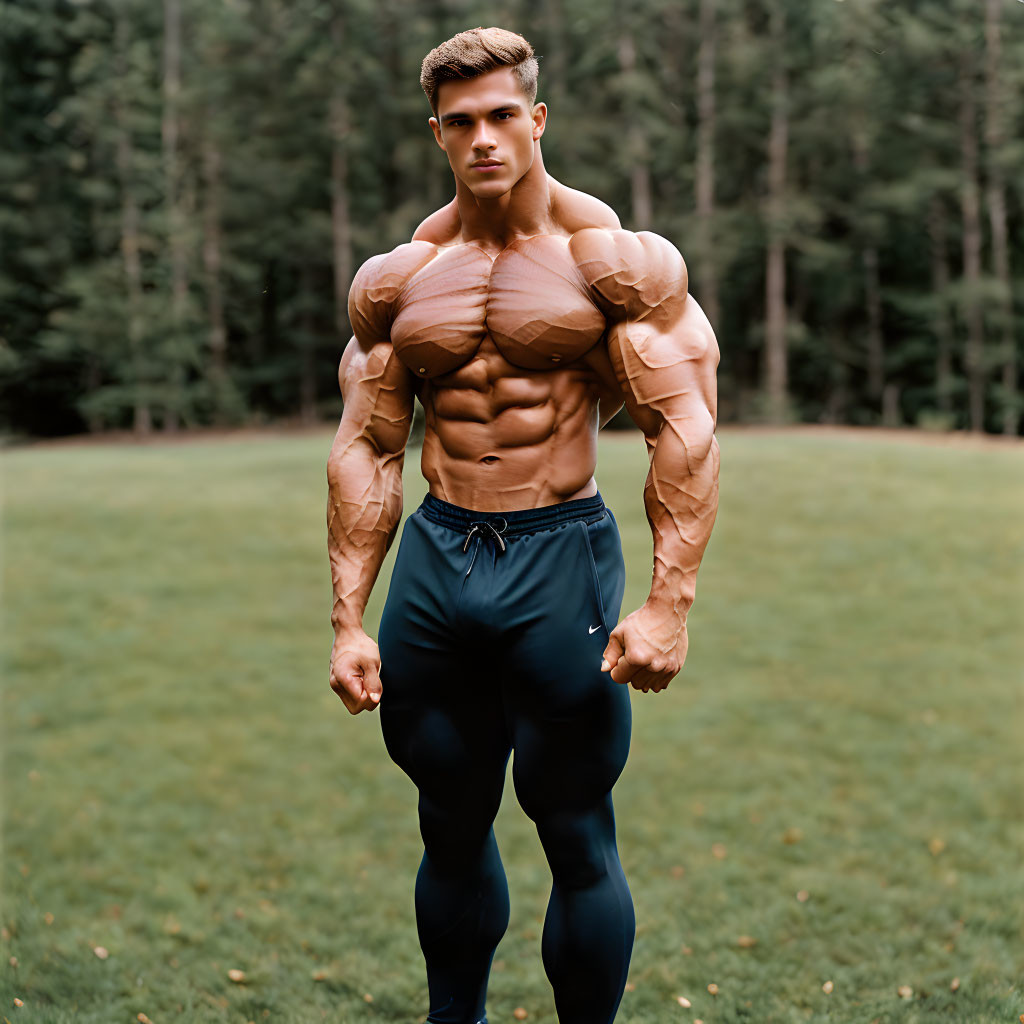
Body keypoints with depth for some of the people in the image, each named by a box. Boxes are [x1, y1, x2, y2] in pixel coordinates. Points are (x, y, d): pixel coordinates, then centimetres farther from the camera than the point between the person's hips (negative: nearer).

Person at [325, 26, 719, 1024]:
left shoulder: (616, 259, -4)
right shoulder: (396, 278, 7)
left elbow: (686, 430, -8)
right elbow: (365, 448, 9)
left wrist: (668, 604, -17)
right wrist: (347, 621, 4)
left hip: (559, 562, -4)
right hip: (433, 558, 4)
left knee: (576, 839, 3)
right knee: (450, 829, 15)